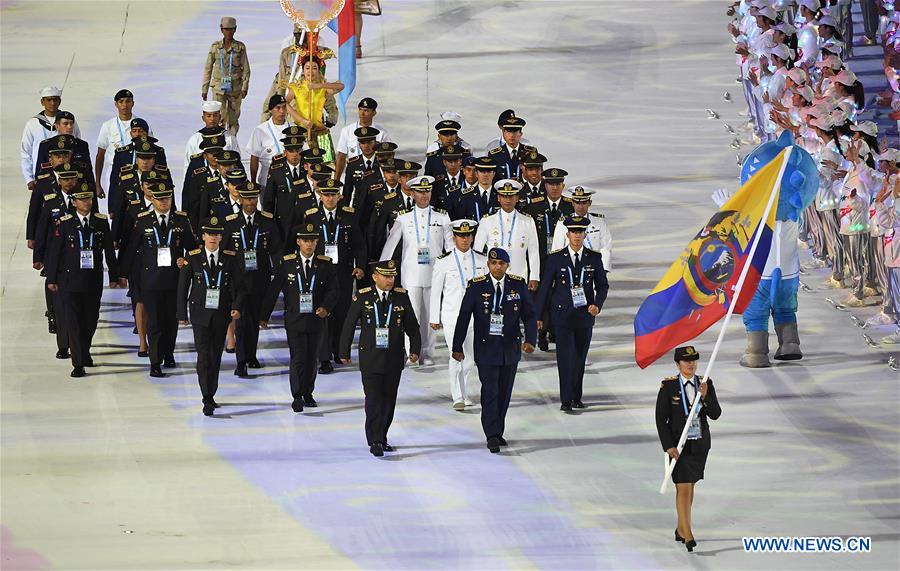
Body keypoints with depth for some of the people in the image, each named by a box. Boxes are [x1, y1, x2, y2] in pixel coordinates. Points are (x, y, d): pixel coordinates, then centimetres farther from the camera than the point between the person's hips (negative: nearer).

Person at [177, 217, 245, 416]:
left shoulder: (230, 258, 2)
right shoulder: (192, 258, -1)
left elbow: (239, 286, 4)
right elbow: (182, 287, 3)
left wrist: (237, 307, -12)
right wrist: (182, 314, 2)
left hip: (222, 315, 2)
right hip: (200, 314, -2)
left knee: (216, 356, 10)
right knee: (204, 356, -11)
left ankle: (211, 394, 24)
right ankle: (207, 400, -14)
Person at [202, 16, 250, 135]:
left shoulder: (240, 47, 2)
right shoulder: (215, 47, 4)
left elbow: (246, 69, 1)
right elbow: (208, 69, 10)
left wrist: (245, 87, -10)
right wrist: (204, 89, 8)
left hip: (235, 87, 0)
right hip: (219, 87, 0)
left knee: (233, 119, 7)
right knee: (220, 117, -14)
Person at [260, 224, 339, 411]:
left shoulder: (325, 265, 2)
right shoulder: (287, 263, -2)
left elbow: (333, 290, -1)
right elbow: (273, 290, 1)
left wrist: (326, 307, -20)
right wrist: (264, 316, 2)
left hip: (316, 319, 2)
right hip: (294, 320, -2)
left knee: (311, 358, 10)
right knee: (298, 358, -7)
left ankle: (308, 393, 23)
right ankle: (297, 396, -2)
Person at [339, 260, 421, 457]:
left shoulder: (402, 297, 3)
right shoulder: (362, 297, -3)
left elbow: (412, 326, 8)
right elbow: (348, 326, 3)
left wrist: (415, 350, -3)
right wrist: (344, 353, 5)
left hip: (394, 359, 3)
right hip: (370, 358, -3)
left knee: (389, 400, 8)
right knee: (374, 400, -9)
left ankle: (382, 438, 21)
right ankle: (375, 442, -9)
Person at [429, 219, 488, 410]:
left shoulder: (482, 261, 6)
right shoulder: (443, 262, -2)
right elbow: (435, 292, 3)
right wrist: (434, 319, 3)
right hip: (452, 315, -3)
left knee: (470, 358, 8)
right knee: (457, 356, -10)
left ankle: (465, 393, 26)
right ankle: (458, 398, -5)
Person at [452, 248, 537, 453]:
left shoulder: (518, 285, 0)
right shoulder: (476, 286, -6)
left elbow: (529, 315, 2)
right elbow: (463, 318, -2)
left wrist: (530, 340, -14)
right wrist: (457, 347, -3)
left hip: (510, 349, 3)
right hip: (486, 349, -3)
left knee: (504, 392, 10)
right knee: (490, 392, -9)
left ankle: (498, 432, 22)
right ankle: (492, 436, -9)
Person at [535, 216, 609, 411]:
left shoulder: (594, 258, 3)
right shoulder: (556, 259, -1)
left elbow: (603, 285, 9)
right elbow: (545, 287, 2)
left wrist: (597, 304, -10)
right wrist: (538, 315, 0)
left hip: (585, 316, 2)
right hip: (563, 316, -2)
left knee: (580, 358, 10)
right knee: (565, 358, -10)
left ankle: (576, 397, 20)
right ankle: (566, 400, -11)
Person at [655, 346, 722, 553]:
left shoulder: (705, 384, 0)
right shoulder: (668, 386, -9)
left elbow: (715, 414, -4)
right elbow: (661, 418, -8)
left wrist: (705, 397, -21)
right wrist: (668, 446, -15)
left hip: (700, 443, 4)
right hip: (679, 444, -4)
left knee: (690, 485, 13)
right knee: (683, 488, -9)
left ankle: (681, 529, 25)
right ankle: (687, 535, -9)